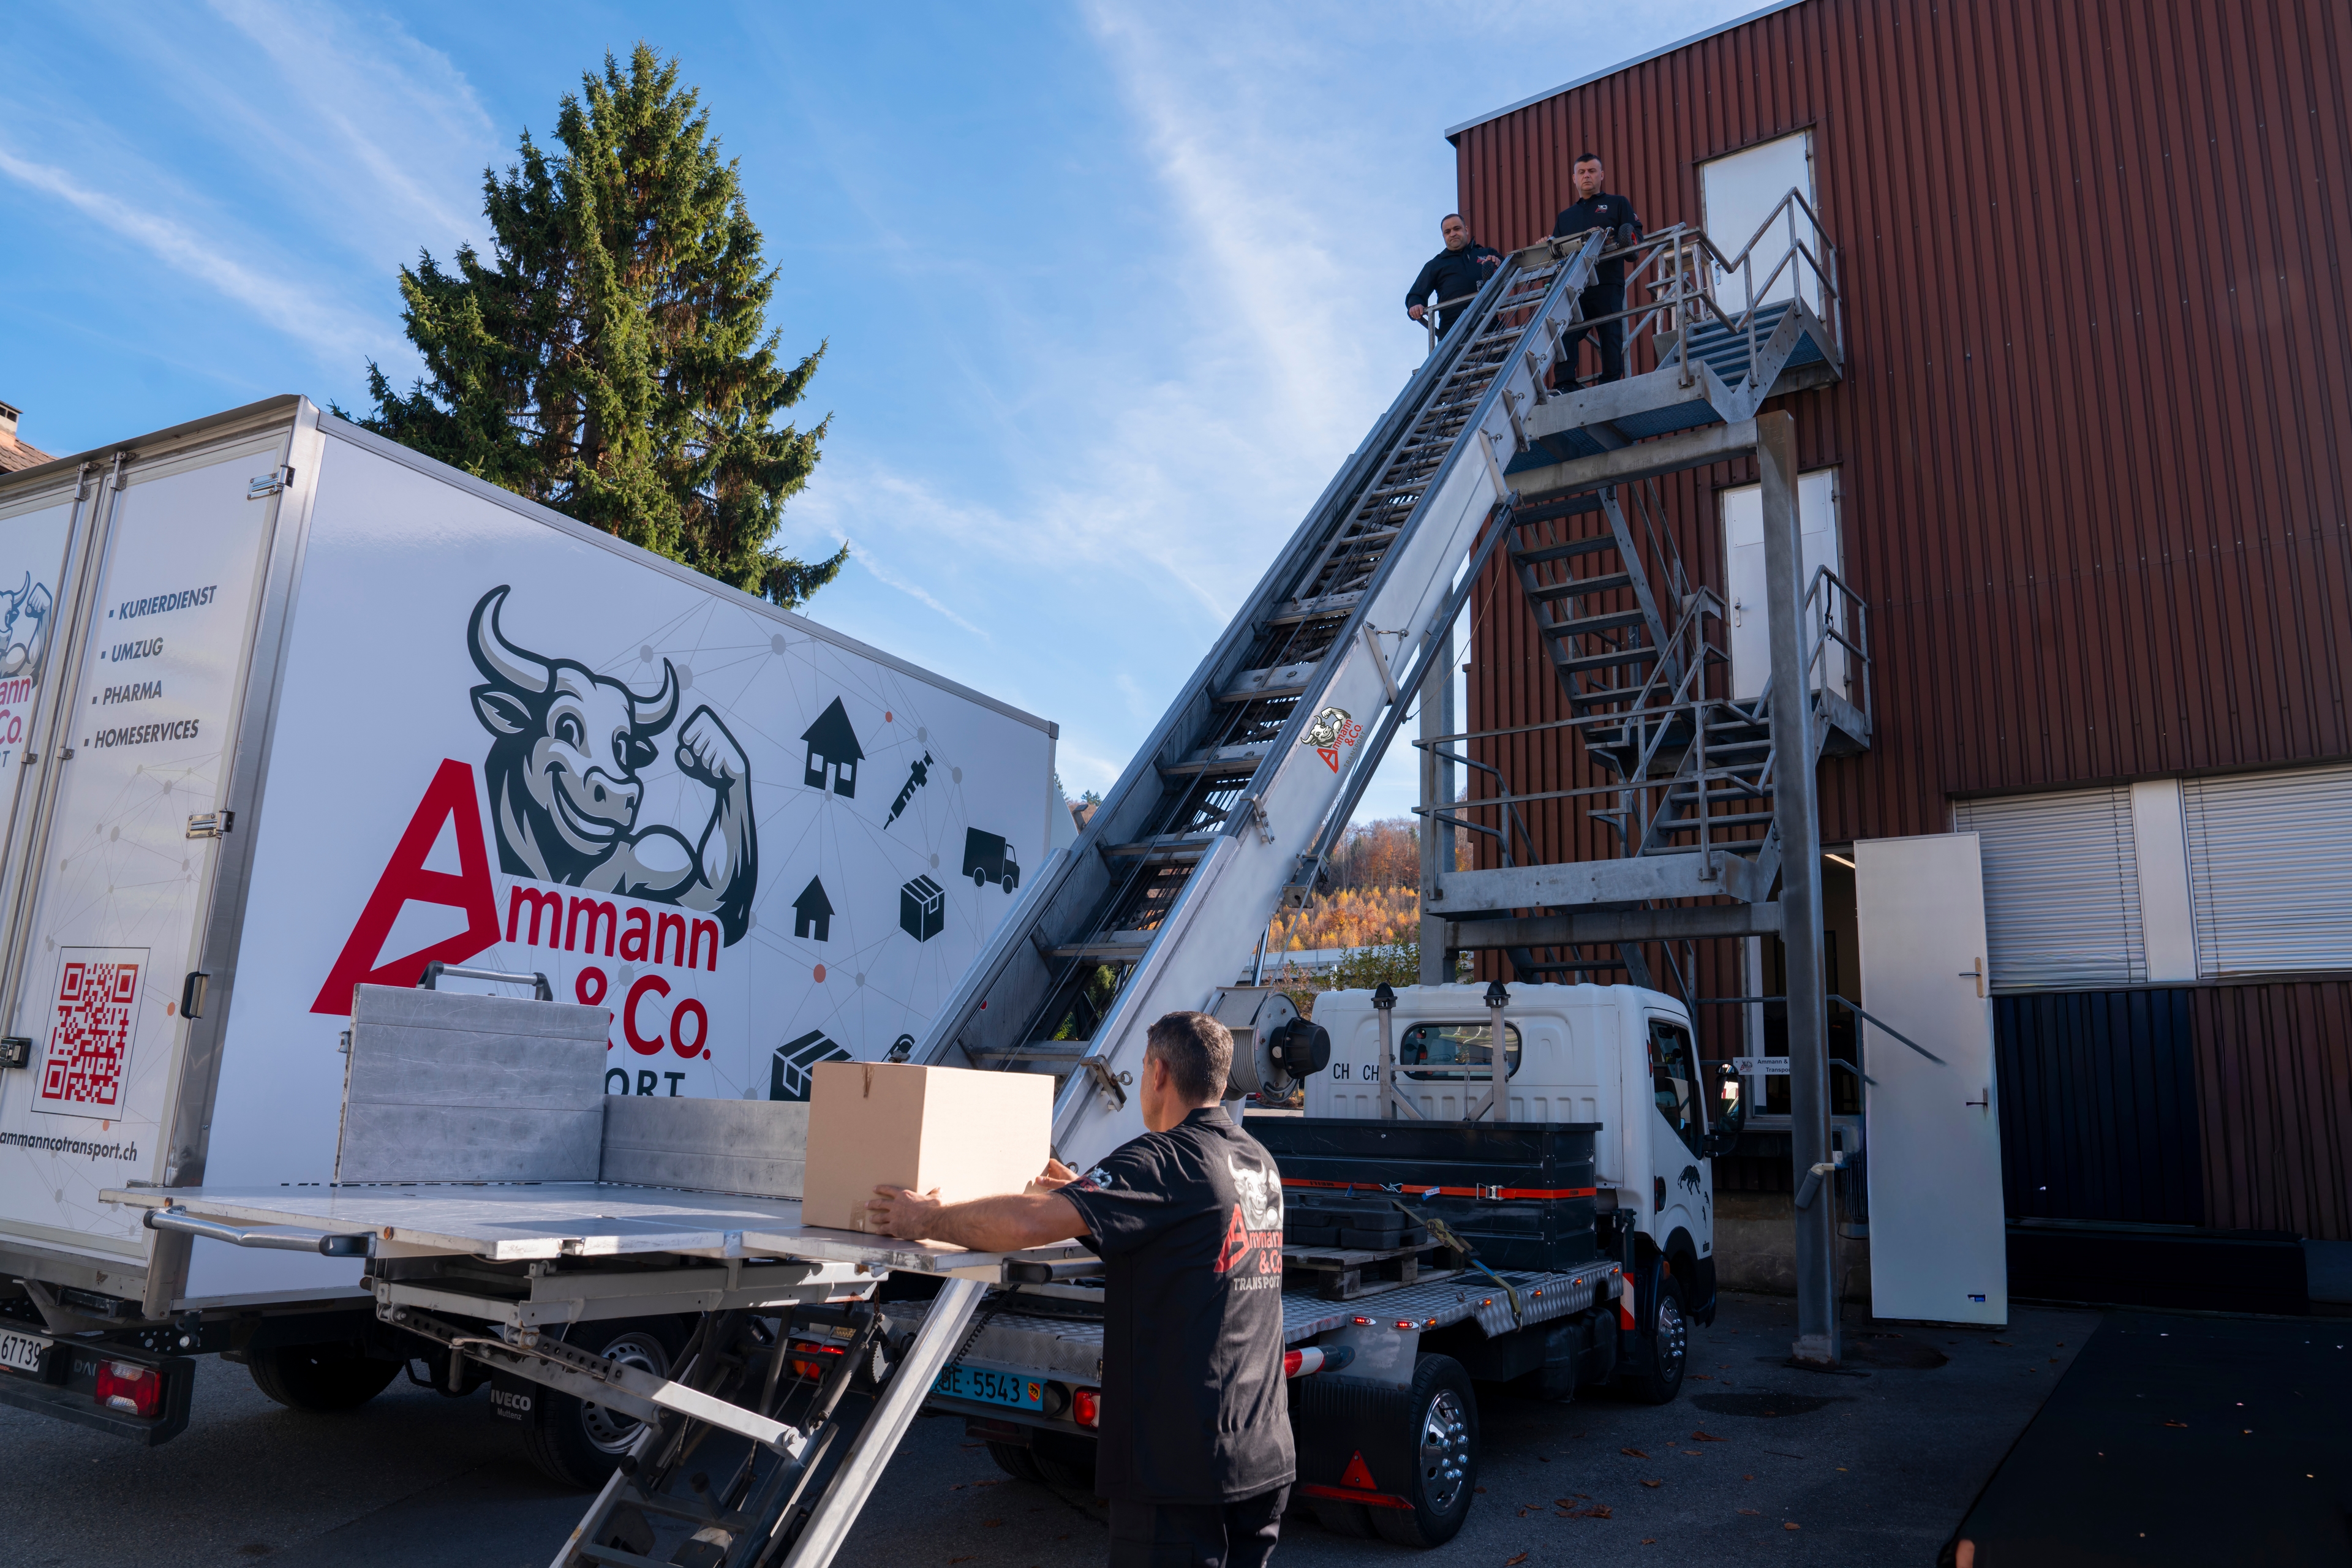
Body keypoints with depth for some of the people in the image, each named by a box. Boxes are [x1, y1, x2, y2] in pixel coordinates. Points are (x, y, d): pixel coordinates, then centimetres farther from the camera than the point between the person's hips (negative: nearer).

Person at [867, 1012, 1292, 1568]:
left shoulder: (1165, 1160, -15)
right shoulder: (1260, 1164, 11)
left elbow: (1027, 1223, -24)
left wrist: (927, 1219, -9)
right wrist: (1084, 1197, 34)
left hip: (1182, 1464, -8)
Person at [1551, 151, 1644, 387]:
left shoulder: (1617, 204, 17)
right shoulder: (1565, 216, 29)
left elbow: (1635, 235, 3)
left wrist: (1610, 240, -17)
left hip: (1607, 285, -3)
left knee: (1610, 336, -7)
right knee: (1565, 335, -12)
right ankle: (1566, 388, -14)